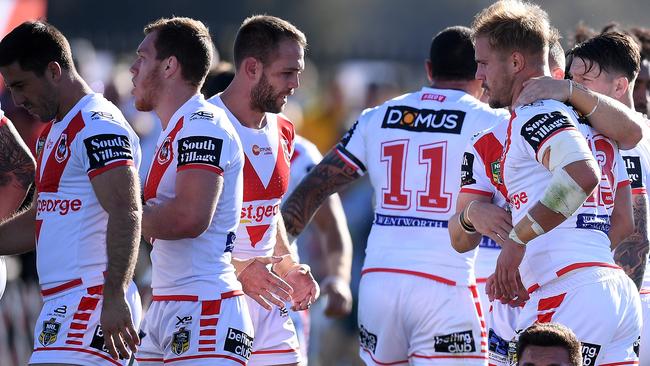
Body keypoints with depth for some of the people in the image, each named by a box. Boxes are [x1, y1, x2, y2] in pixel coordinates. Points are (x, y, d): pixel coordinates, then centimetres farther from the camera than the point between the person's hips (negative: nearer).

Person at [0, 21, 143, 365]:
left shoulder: (98, 127, -11)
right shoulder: (53, 133, 22)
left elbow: (126, 215, -22)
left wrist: (114, 296, -29)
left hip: (91, 296, -10)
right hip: (60, 303, 10)